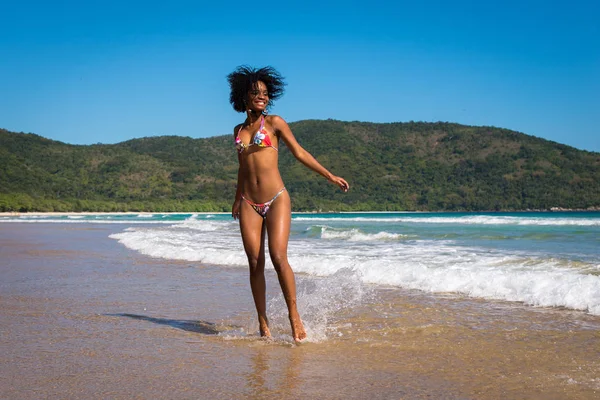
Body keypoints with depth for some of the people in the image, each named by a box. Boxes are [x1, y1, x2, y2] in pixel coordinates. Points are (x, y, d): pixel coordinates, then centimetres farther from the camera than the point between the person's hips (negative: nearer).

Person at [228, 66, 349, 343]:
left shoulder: (274, 122, 3)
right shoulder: (238, 130, 15)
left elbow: (299, 153, 3)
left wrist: (330, 176, 0)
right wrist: (237, 199, 23)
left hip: (276, 200, -4)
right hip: (249, 204, 4)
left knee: (278, 258, -16)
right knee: (255, 263, -1)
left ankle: (294, 315, -5)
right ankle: (263, 323, 5)